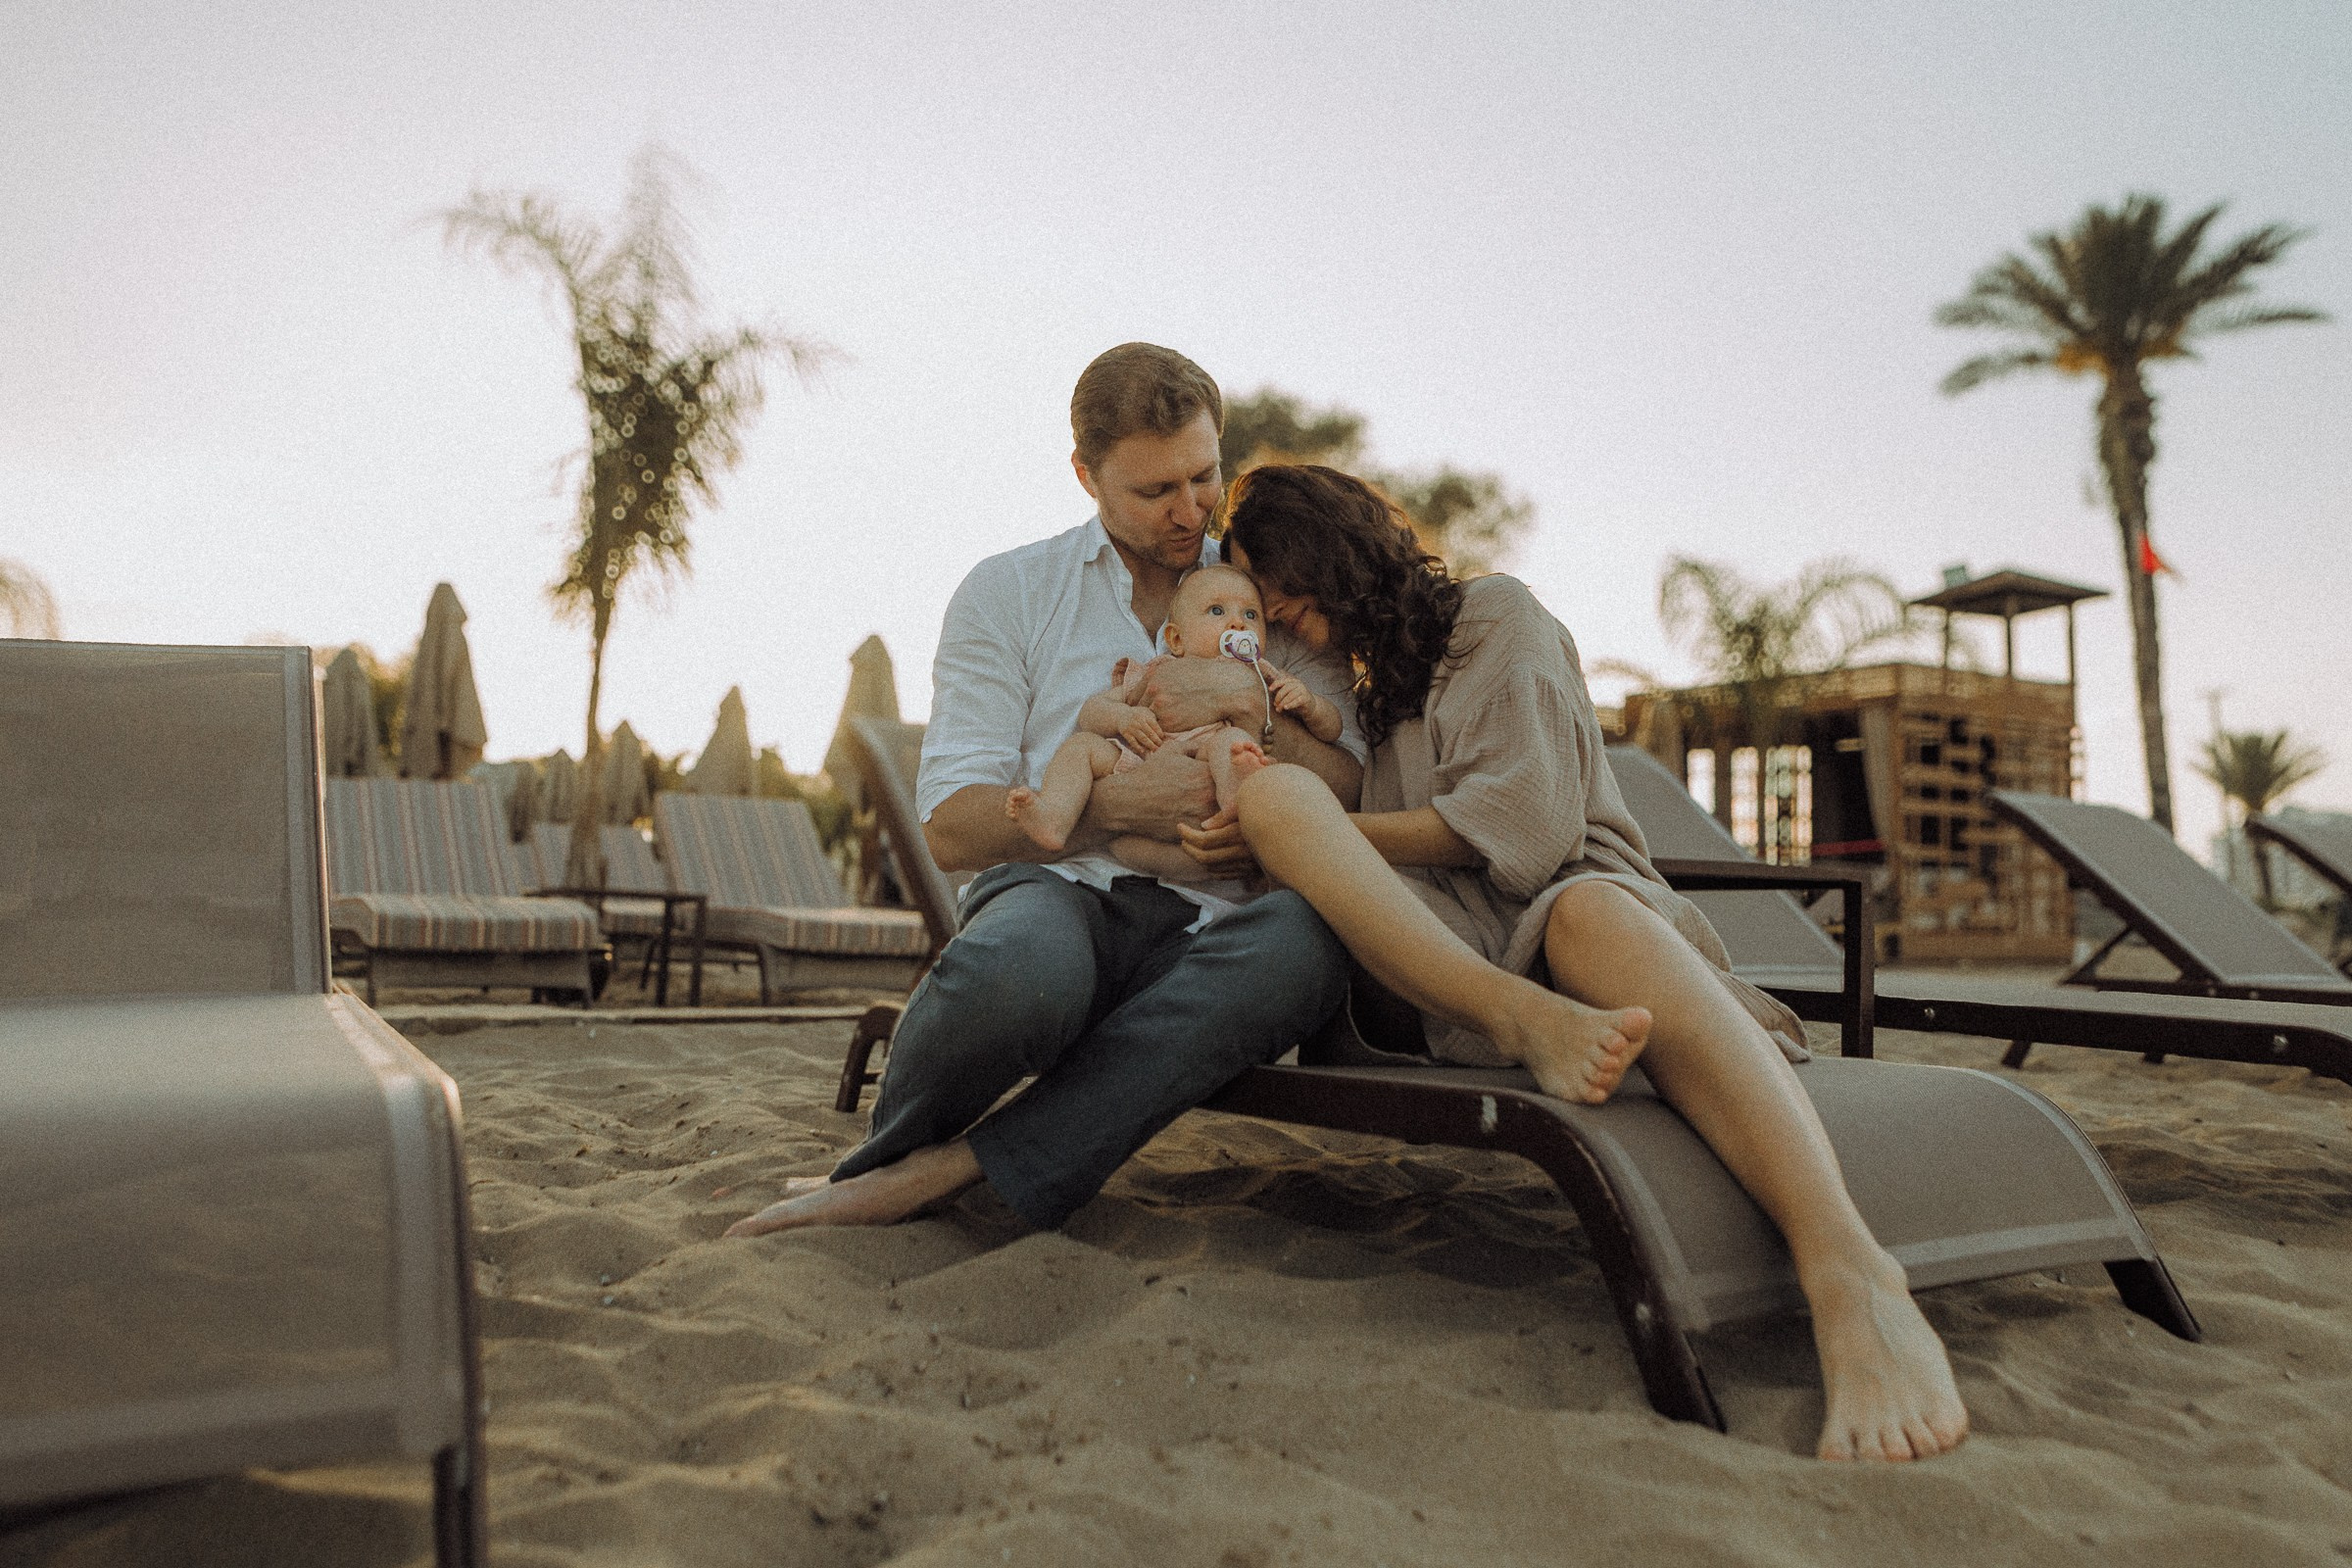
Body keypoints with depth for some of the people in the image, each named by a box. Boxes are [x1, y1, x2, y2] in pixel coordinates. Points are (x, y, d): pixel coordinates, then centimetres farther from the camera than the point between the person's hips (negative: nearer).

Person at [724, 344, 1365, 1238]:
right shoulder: (1008, 593, 12)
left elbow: (1349, 796, 10)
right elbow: (950, 828, 2)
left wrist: (1253, 705, -8)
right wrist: (1121, 803, -13)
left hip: (1206, 923, 2)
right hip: (1057, 891, -2)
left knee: (1307, 940, -37)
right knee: (1017, 970, -41)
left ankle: (935, 1174, -30)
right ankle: (897, 1142, -6)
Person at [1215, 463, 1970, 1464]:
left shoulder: (1494, 614, 12)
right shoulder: (1344, 693, 32)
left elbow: (1523, 819, -3)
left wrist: (1327, 833, -2)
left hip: (1575, 890, -4)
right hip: (1438, 947, 4)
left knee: (1587, 916, -41)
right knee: (1269, 792, -19)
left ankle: (1845, 1269, -59)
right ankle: (1525, 1023, -38)